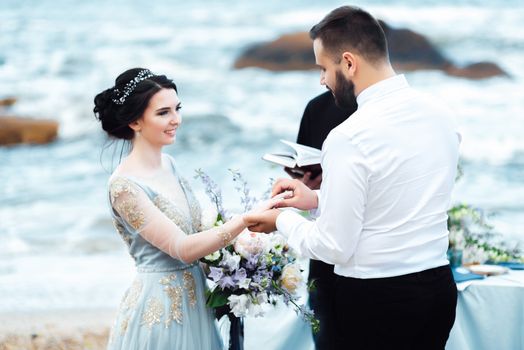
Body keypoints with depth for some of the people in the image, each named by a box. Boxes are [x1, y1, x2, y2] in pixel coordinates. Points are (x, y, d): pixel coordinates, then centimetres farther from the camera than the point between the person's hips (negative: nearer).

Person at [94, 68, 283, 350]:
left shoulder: (167, 164, 5)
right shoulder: (125, 186, -19)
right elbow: (182, 248, -23)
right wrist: (247, 219, -30)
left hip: (193, 299, 8)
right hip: (159, 307, -8)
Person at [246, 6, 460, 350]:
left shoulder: (349, 138, -20)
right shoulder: (440, 114, 2)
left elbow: (334, 247, -15)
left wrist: (282, 220, 2)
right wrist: (319, 199, 12)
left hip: (376, 300, -7)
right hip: (439, 287, 7)